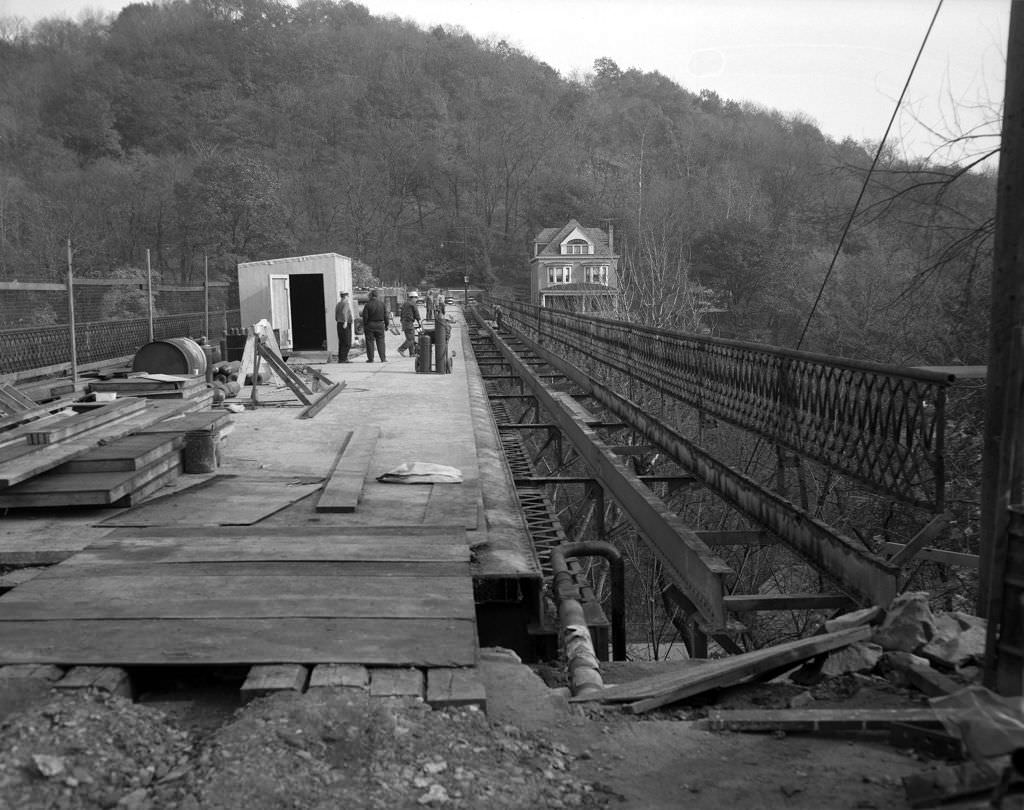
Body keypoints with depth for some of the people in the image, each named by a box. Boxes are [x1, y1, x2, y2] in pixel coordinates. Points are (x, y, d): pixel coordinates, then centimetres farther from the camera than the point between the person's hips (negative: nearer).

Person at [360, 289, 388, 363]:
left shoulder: (367, 304, -7)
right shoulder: (382, 303, 2)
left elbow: (365, 317, -8)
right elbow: (385, 315, 3)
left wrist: (364, 326, -1)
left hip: (370, 325, -2)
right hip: (380, 325, 2)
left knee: (370, 342, 4)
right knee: (380, 341, 6)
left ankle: (370, 358, 4)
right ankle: (383, 358, 1)